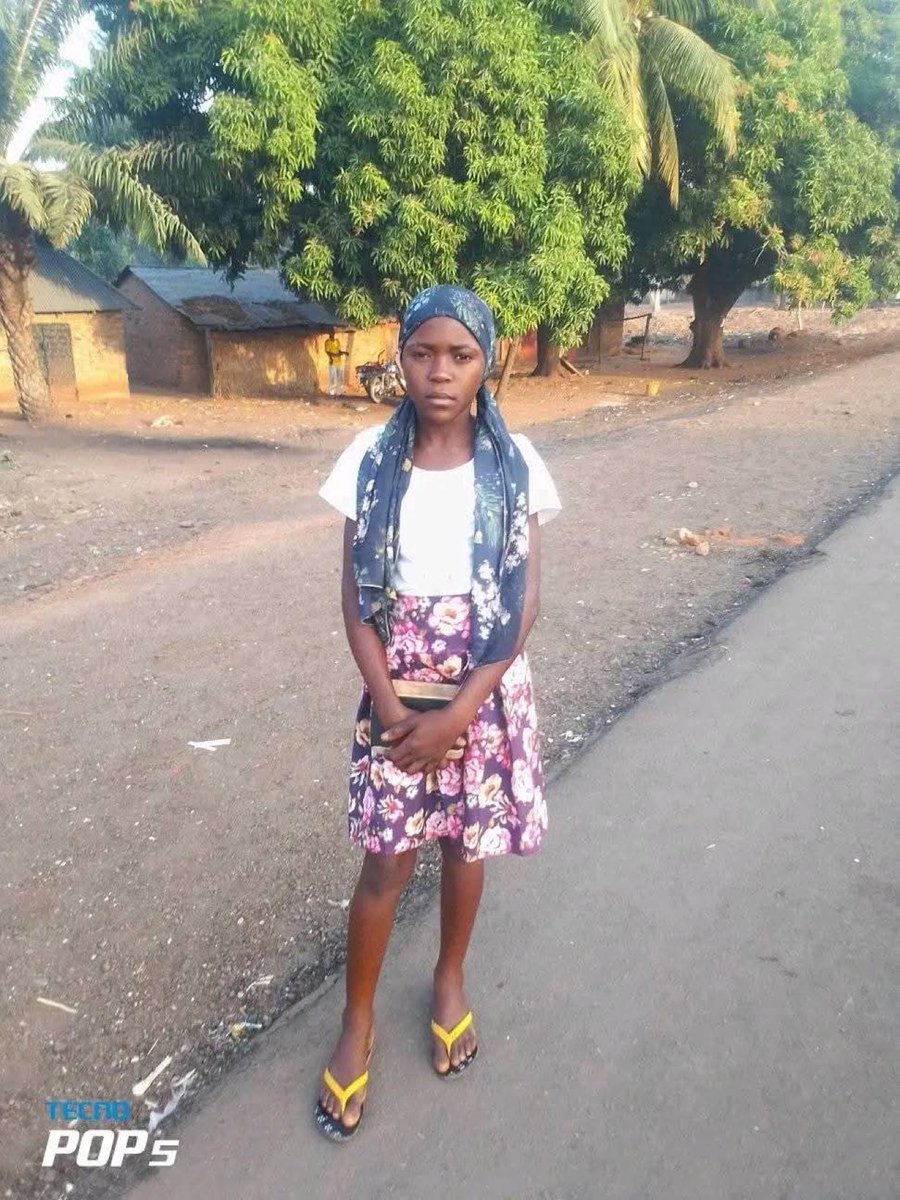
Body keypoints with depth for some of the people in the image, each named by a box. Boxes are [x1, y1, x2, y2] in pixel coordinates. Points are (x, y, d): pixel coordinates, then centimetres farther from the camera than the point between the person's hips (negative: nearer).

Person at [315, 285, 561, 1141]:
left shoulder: (514, 464, -7)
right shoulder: (370, 459, -6)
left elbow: (523, 604, -8)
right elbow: (356, 598, -5)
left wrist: (459, 714, -15)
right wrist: (391, 706, -13)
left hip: (486, 691, 0)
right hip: (397, 693, 0)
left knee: (465, 847, 17)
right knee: (386, 865, 8)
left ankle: (450, 980, 43)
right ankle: (357, 1022, 31)